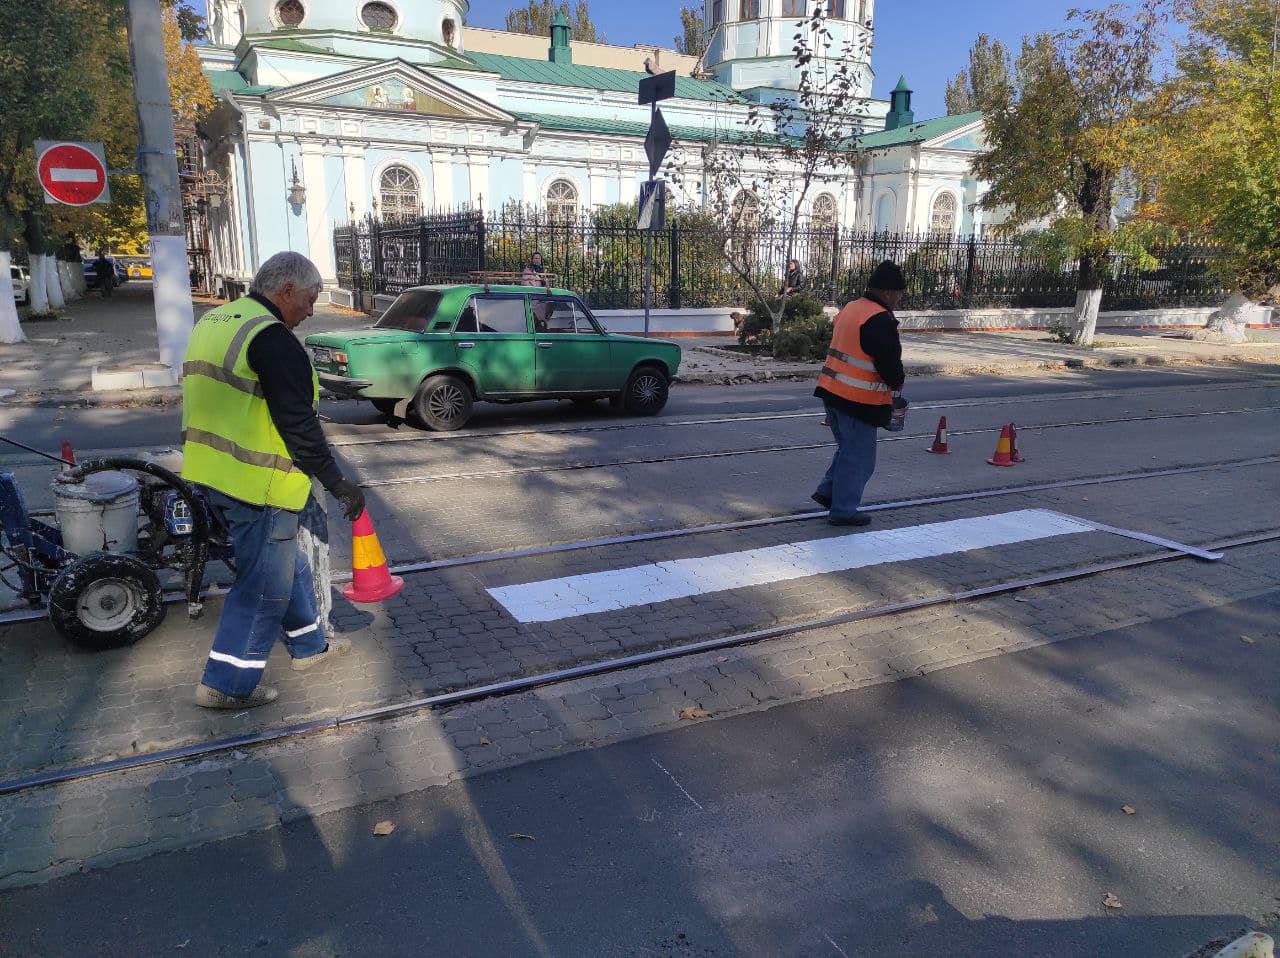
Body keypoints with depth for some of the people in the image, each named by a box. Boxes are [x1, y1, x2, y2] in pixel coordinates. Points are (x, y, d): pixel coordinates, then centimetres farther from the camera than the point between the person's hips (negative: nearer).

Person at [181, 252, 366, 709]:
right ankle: (227, 684, 12)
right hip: (258, 484, -10)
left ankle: (309, 644, 36)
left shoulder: (213, 322, 14)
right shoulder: (273, 339, -18)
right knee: (264, 584, 3)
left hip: (211, 473, 10)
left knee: (285, 562, 22)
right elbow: (299, 426, -20)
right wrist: (338, 483, -13)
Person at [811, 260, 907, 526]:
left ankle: (828, 491, 26)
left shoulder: (850, 309, 13)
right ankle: (843, 510, 10)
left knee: (848, 447, 25)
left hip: (832, 391, 9)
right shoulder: (880, 320, -18)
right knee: (859, 457, 3)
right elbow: (890, 362, -19)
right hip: (858, 401, -9)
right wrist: (898, 382, 4)